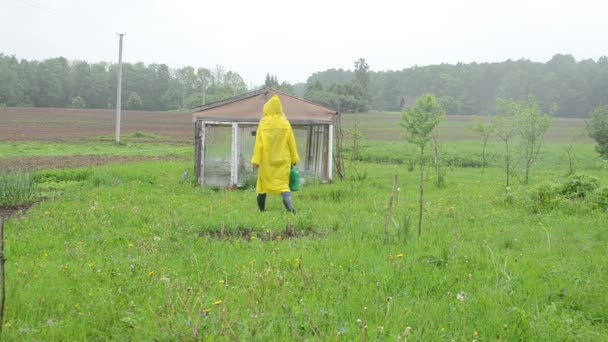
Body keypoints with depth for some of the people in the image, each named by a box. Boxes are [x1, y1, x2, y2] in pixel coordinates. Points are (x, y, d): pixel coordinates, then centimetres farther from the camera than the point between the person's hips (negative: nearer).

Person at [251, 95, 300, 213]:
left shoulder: (263, 123, -6)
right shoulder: (285, 123, -1)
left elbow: (259, 143, -8)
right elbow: (291, 142, 2)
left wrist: (256, 160, -6)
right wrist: (294, 159, 10)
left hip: (267, 160, -1)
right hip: (283, 160, 1)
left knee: (263, 182, 14)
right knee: (283, 183, 3)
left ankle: (261, 209, 22)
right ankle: (290, 207, -18)